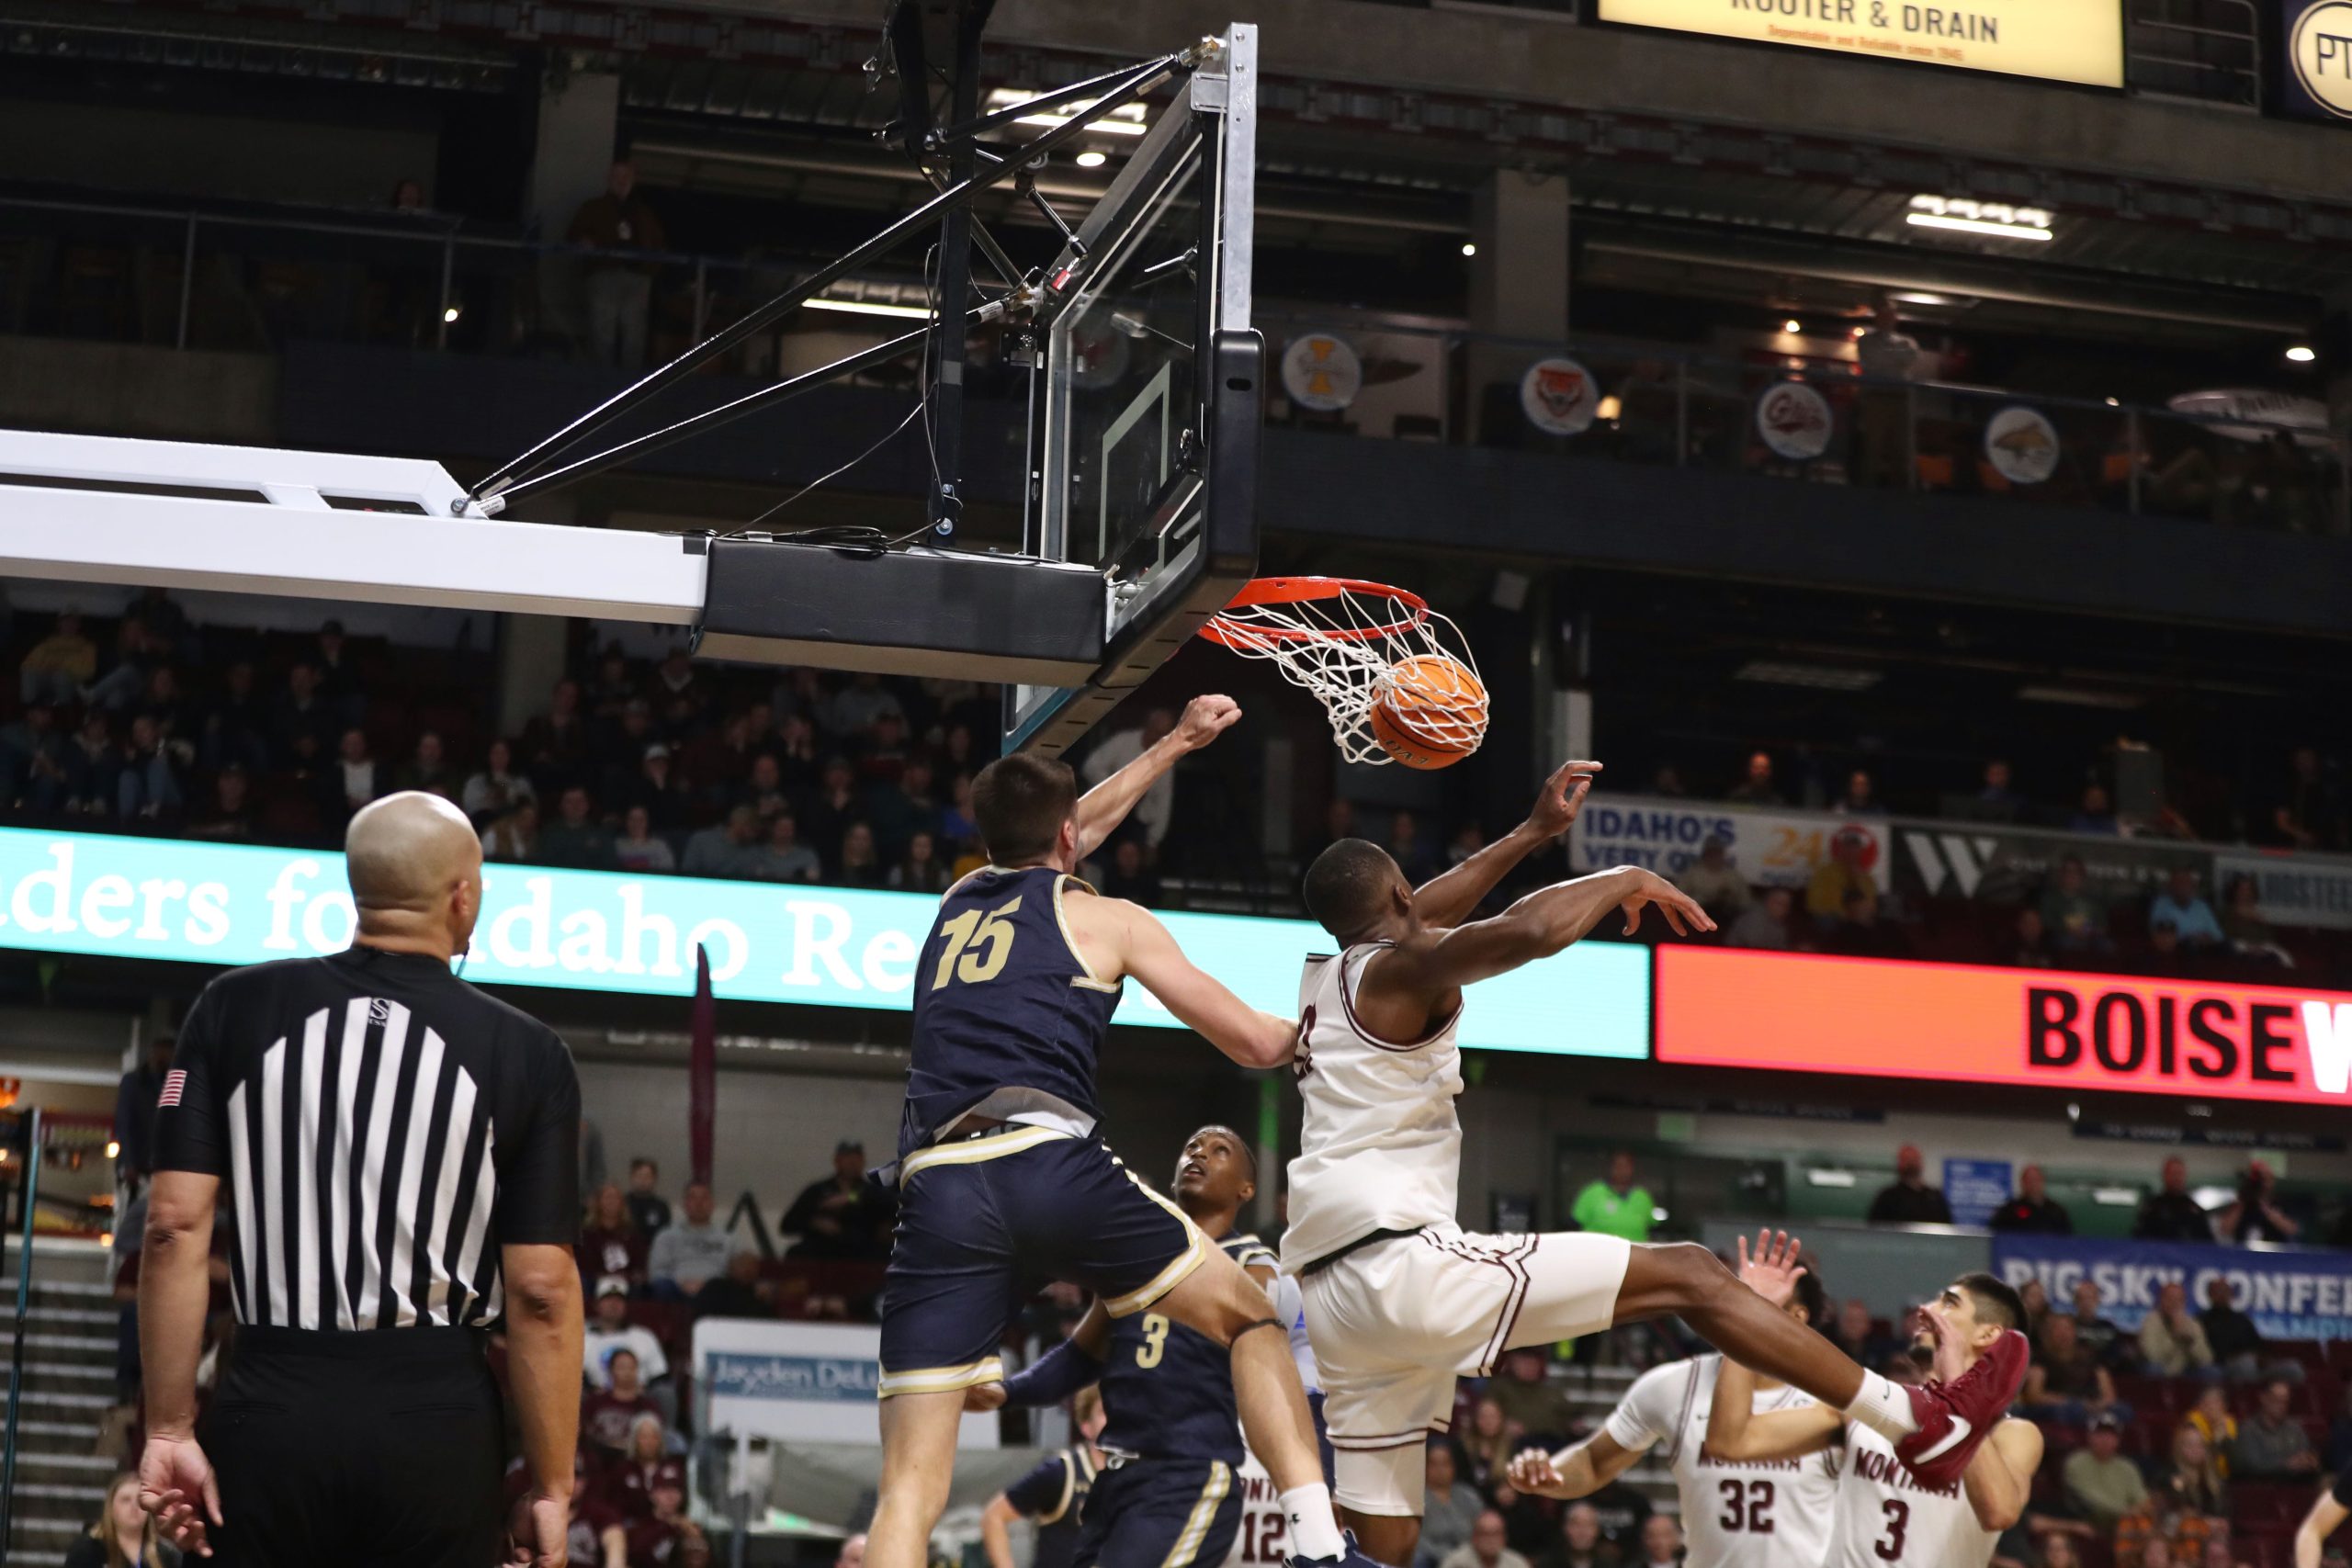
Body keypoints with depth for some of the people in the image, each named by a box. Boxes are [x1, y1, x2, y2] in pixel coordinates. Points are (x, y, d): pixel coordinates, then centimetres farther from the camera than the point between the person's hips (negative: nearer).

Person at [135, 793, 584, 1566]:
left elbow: (175, 1226, -3)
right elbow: (540, 1290, -4)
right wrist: (550, 1486, 3)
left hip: (272, 1412, 1)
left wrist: (169, 1428, 2)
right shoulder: (528, 1053, -3)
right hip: (437, 1421, -1)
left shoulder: (236, 1008, 1)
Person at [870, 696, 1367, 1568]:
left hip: (936, 1185, 3)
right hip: (1049, 1162, -3)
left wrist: (1178, 743, 59)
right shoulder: (1109, 920, 15)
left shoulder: (958, 900, 29)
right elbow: (1258, 1044, 17)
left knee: (911, 1486, 0)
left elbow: (1075, 830, 49)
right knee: (1249, 1314, 19)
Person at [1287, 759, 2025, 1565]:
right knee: (1688, 1276, -1)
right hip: (1406, 1261, -8)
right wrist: (1626, 880, -3)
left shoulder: (1321, 979, 21)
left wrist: (1534, 831, 42)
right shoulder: (1401, 969, -3)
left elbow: (1409, 923, 41)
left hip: (1335, 1298, 9)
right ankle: (1925, 1425, 0)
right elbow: (1531, 928, -22)